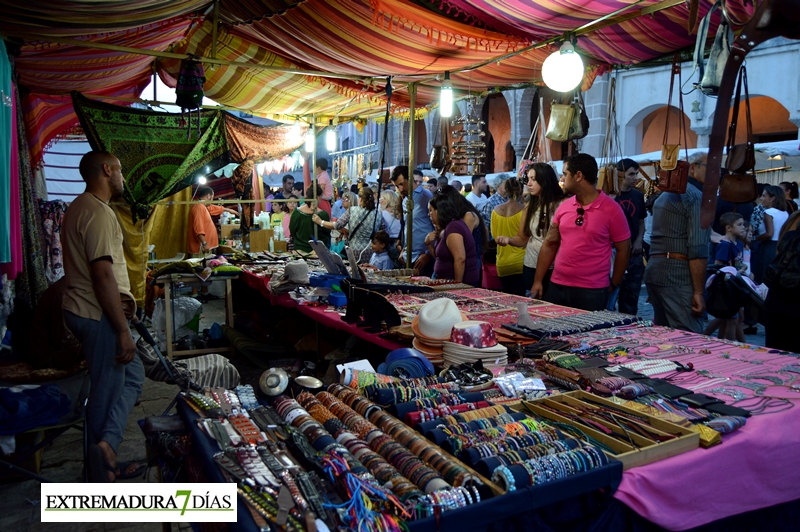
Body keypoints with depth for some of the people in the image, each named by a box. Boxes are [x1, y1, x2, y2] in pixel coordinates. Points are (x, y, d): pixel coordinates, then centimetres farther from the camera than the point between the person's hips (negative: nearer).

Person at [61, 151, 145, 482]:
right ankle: (102, 480, 9)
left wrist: (121, 297, 3)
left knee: (132, 376, 16)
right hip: (98, 316, -10)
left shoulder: (80, 207, 15)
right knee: (107, 390, -1)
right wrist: (123, 330, -22)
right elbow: (103, 275, -25)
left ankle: (106, 455, 14)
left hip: (82, 309, 10)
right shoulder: (99, 213, -19)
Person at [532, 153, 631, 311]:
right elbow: (549, 244, 9)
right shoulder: (563, 207, 6)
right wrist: (538, 281, 6)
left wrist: (614, 285, 2)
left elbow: (623, 249, -1)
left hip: (592, 291, -4)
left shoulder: (612, 209, -8)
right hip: (557, 286, 5)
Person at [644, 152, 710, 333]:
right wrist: (698, 292, -16)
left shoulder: (665, 194, 22)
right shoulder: (697, 196, -7)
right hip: (678, 274, -9)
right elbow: (697, 249, -16)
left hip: (653, 268, 9)